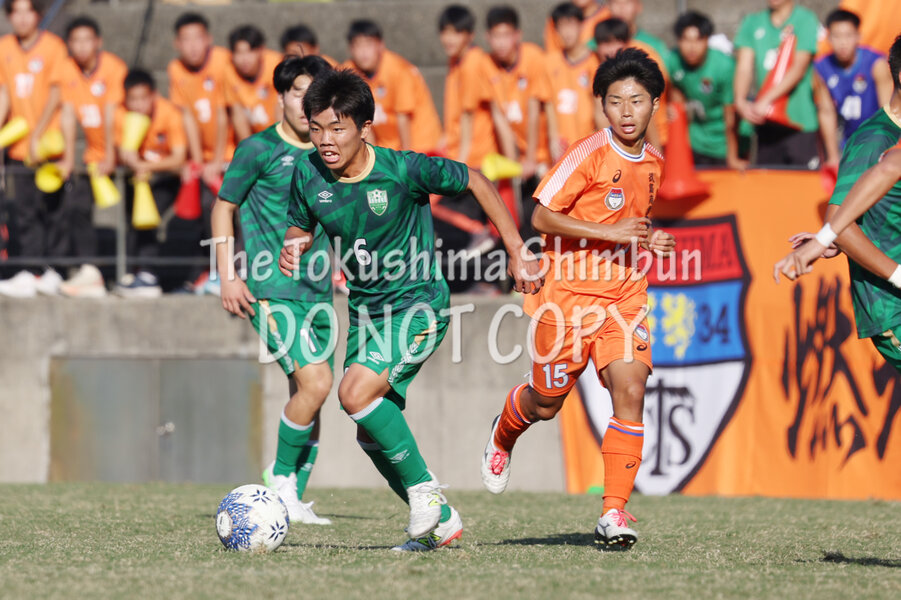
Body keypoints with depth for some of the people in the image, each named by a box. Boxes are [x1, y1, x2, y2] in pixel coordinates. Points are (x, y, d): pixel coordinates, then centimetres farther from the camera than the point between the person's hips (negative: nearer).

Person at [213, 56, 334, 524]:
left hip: (317, 289, 6)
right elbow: (224, 207, 3)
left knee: (309, 396, 5)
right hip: (271, 289, -6)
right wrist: (227, 276, -4)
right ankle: (280, 476, -1)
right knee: (315, 382, -20)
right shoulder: (259, 149, -5)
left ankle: (293, 500, 13)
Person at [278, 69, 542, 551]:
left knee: (357, 392, -27)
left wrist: (517, 252, -4)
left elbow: (476, 183, -6)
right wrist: (293, 247, -13)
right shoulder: (309, 175, -7)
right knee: (371, 434, 7)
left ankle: (423, 488, -9)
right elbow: (300, 228, 12)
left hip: (418, 305, -6)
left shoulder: (404, 170, -20)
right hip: (365, 309, 7)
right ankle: (440, 520, 24)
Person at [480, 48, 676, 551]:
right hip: (570, 293, -4)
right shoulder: (590, 154, -12)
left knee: (630, 392, -17)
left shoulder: (653, 163, 9)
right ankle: (503, 437, 48)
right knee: (546, 404, 11)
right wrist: (610, 232, -21)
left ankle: (614, 513, -15)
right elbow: (542, 217, -15)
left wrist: (650, 240, 6)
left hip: (625, 296, 4)